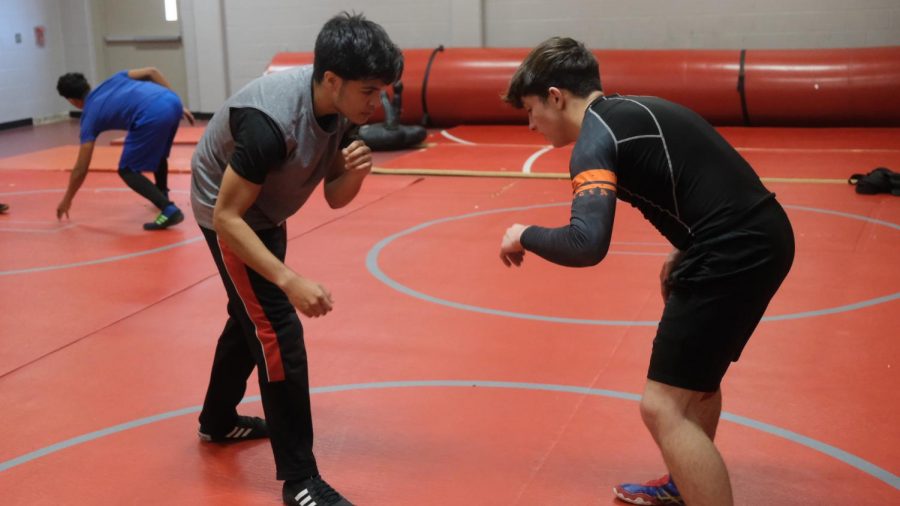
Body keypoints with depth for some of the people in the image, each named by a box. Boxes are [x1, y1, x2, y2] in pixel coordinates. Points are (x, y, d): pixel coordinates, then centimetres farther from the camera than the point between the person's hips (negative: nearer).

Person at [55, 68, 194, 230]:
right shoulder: (113, 79, 31)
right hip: (172, 102, 7)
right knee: (157, 150, 35)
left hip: (152, 115, -7)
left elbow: (81, 169, 17)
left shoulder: (90, 116, 17)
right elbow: (152, 72, 22)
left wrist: (67, 199, 31)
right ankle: (162, 196, 44)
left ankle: (169, 210, -8)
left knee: (127, 171, 8)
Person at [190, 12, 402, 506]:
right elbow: (227, 216, -34)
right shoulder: (271, 121, -38)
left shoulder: (340, 107, -15)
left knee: (252, 317, 23)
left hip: (264, 211, 9)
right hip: (228, 213, -8)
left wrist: (354, 173, -28)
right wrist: (290, 280, -39)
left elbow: (334, 197, -6)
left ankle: (218, 420, 47)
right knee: (279, 332, -12)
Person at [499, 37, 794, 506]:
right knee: (696, 369, 29)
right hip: (760, 234, 10)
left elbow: (586, 244, -25)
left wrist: (525, 235, -7)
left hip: (734, 253, -10)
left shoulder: (596, 136, -11)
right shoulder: (634, 111, 16)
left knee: (664, 407, -5)